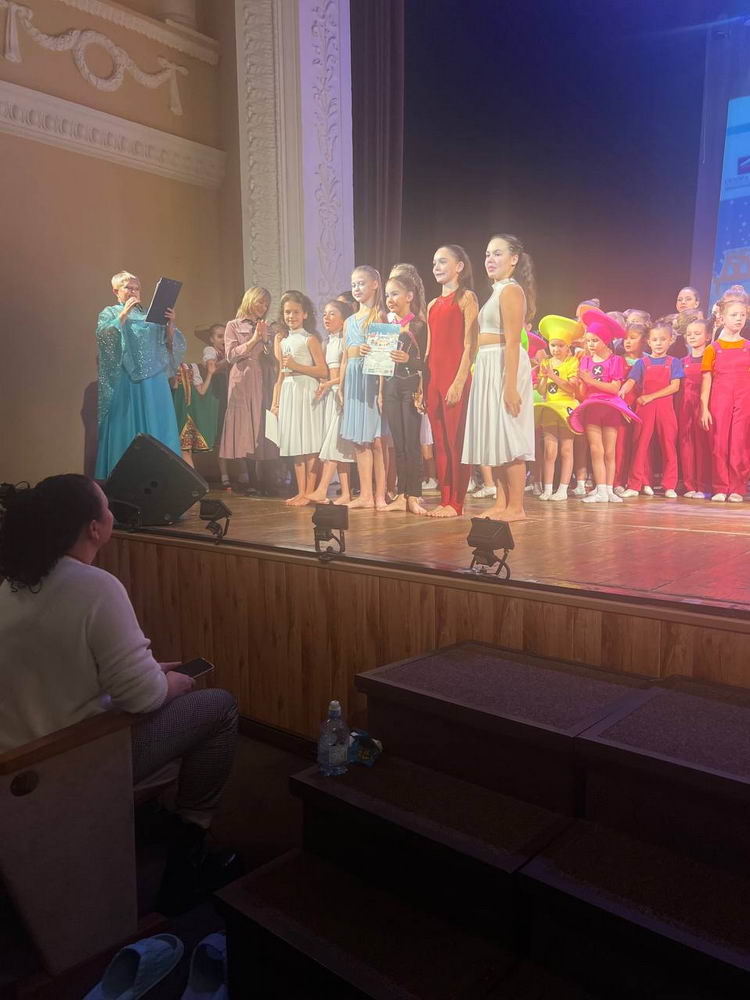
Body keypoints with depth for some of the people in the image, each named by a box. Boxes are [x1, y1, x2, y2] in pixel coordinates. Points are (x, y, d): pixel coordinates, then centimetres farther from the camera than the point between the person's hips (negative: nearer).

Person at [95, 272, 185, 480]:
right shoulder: (109, 313, 10)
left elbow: (170, 344, 10)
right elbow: (104, 335, -10)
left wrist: (170, 324, -7)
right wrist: (124, 313, -15)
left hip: (154, 382, 4)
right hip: (125, 380, -3)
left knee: (157, 428, -1)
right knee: (127, 429, -5)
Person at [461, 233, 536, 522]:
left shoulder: (510, 290, -9)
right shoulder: (498, 291, 19)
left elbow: (512, 342, -18)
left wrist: (510, 384, -23)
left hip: (505, 366, -10)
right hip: (488, 368, 10)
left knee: (507, 436, -7)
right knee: (493, 436, 10)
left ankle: (516, 507, -1)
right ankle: (501, 503, 17)